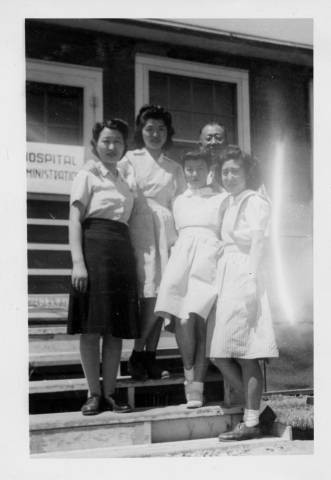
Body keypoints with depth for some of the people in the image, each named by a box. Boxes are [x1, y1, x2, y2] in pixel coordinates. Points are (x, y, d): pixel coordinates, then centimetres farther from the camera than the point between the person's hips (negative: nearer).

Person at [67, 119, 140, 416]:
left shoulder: (124, 181, 20)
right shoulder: (88, 176, 3)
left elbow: (126, 221, 16)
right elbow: (75, 221, -5)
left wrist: (132, 260, 5)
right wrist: (78, 262, -17)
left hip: (123, 252, 6)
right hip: (95, 248, -6)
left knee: (116, 328, 5)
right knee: (92, 327, -2)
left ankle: (110, 393, 12)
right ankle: (94, 394, 6)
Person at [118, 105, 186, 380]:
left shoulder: (174, 169, 19)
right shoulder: (129, 160, 9)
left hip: (166, 232, 4)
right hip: (139, 230, -4)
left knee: (161, 296, 0)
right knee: (151, 294, -14)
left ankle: (150, 357, 8)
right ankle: (138, 355, -1)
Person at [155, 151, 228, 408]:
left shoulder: (221, 199, 15)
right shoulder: (178, 201, 23)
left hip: (210, 256, -3)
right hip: (181, 254, 3)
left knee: (197, 317, -16)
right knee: (181, 318, -14)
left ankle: (196, 386, -13)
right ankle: (190, 373, 1)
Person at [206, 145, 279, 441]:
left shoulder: (254, 202, -3)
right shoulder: (231, 203, 22)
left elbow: (257, 241, -12)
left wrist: (251, 280, -21)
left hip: (244, 277, -9)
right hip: (226, 279, 9)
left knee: (245, 355, -7)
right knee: (219, 355, 6)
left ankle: (252, 422, 0)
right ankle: (255, 405, 15)